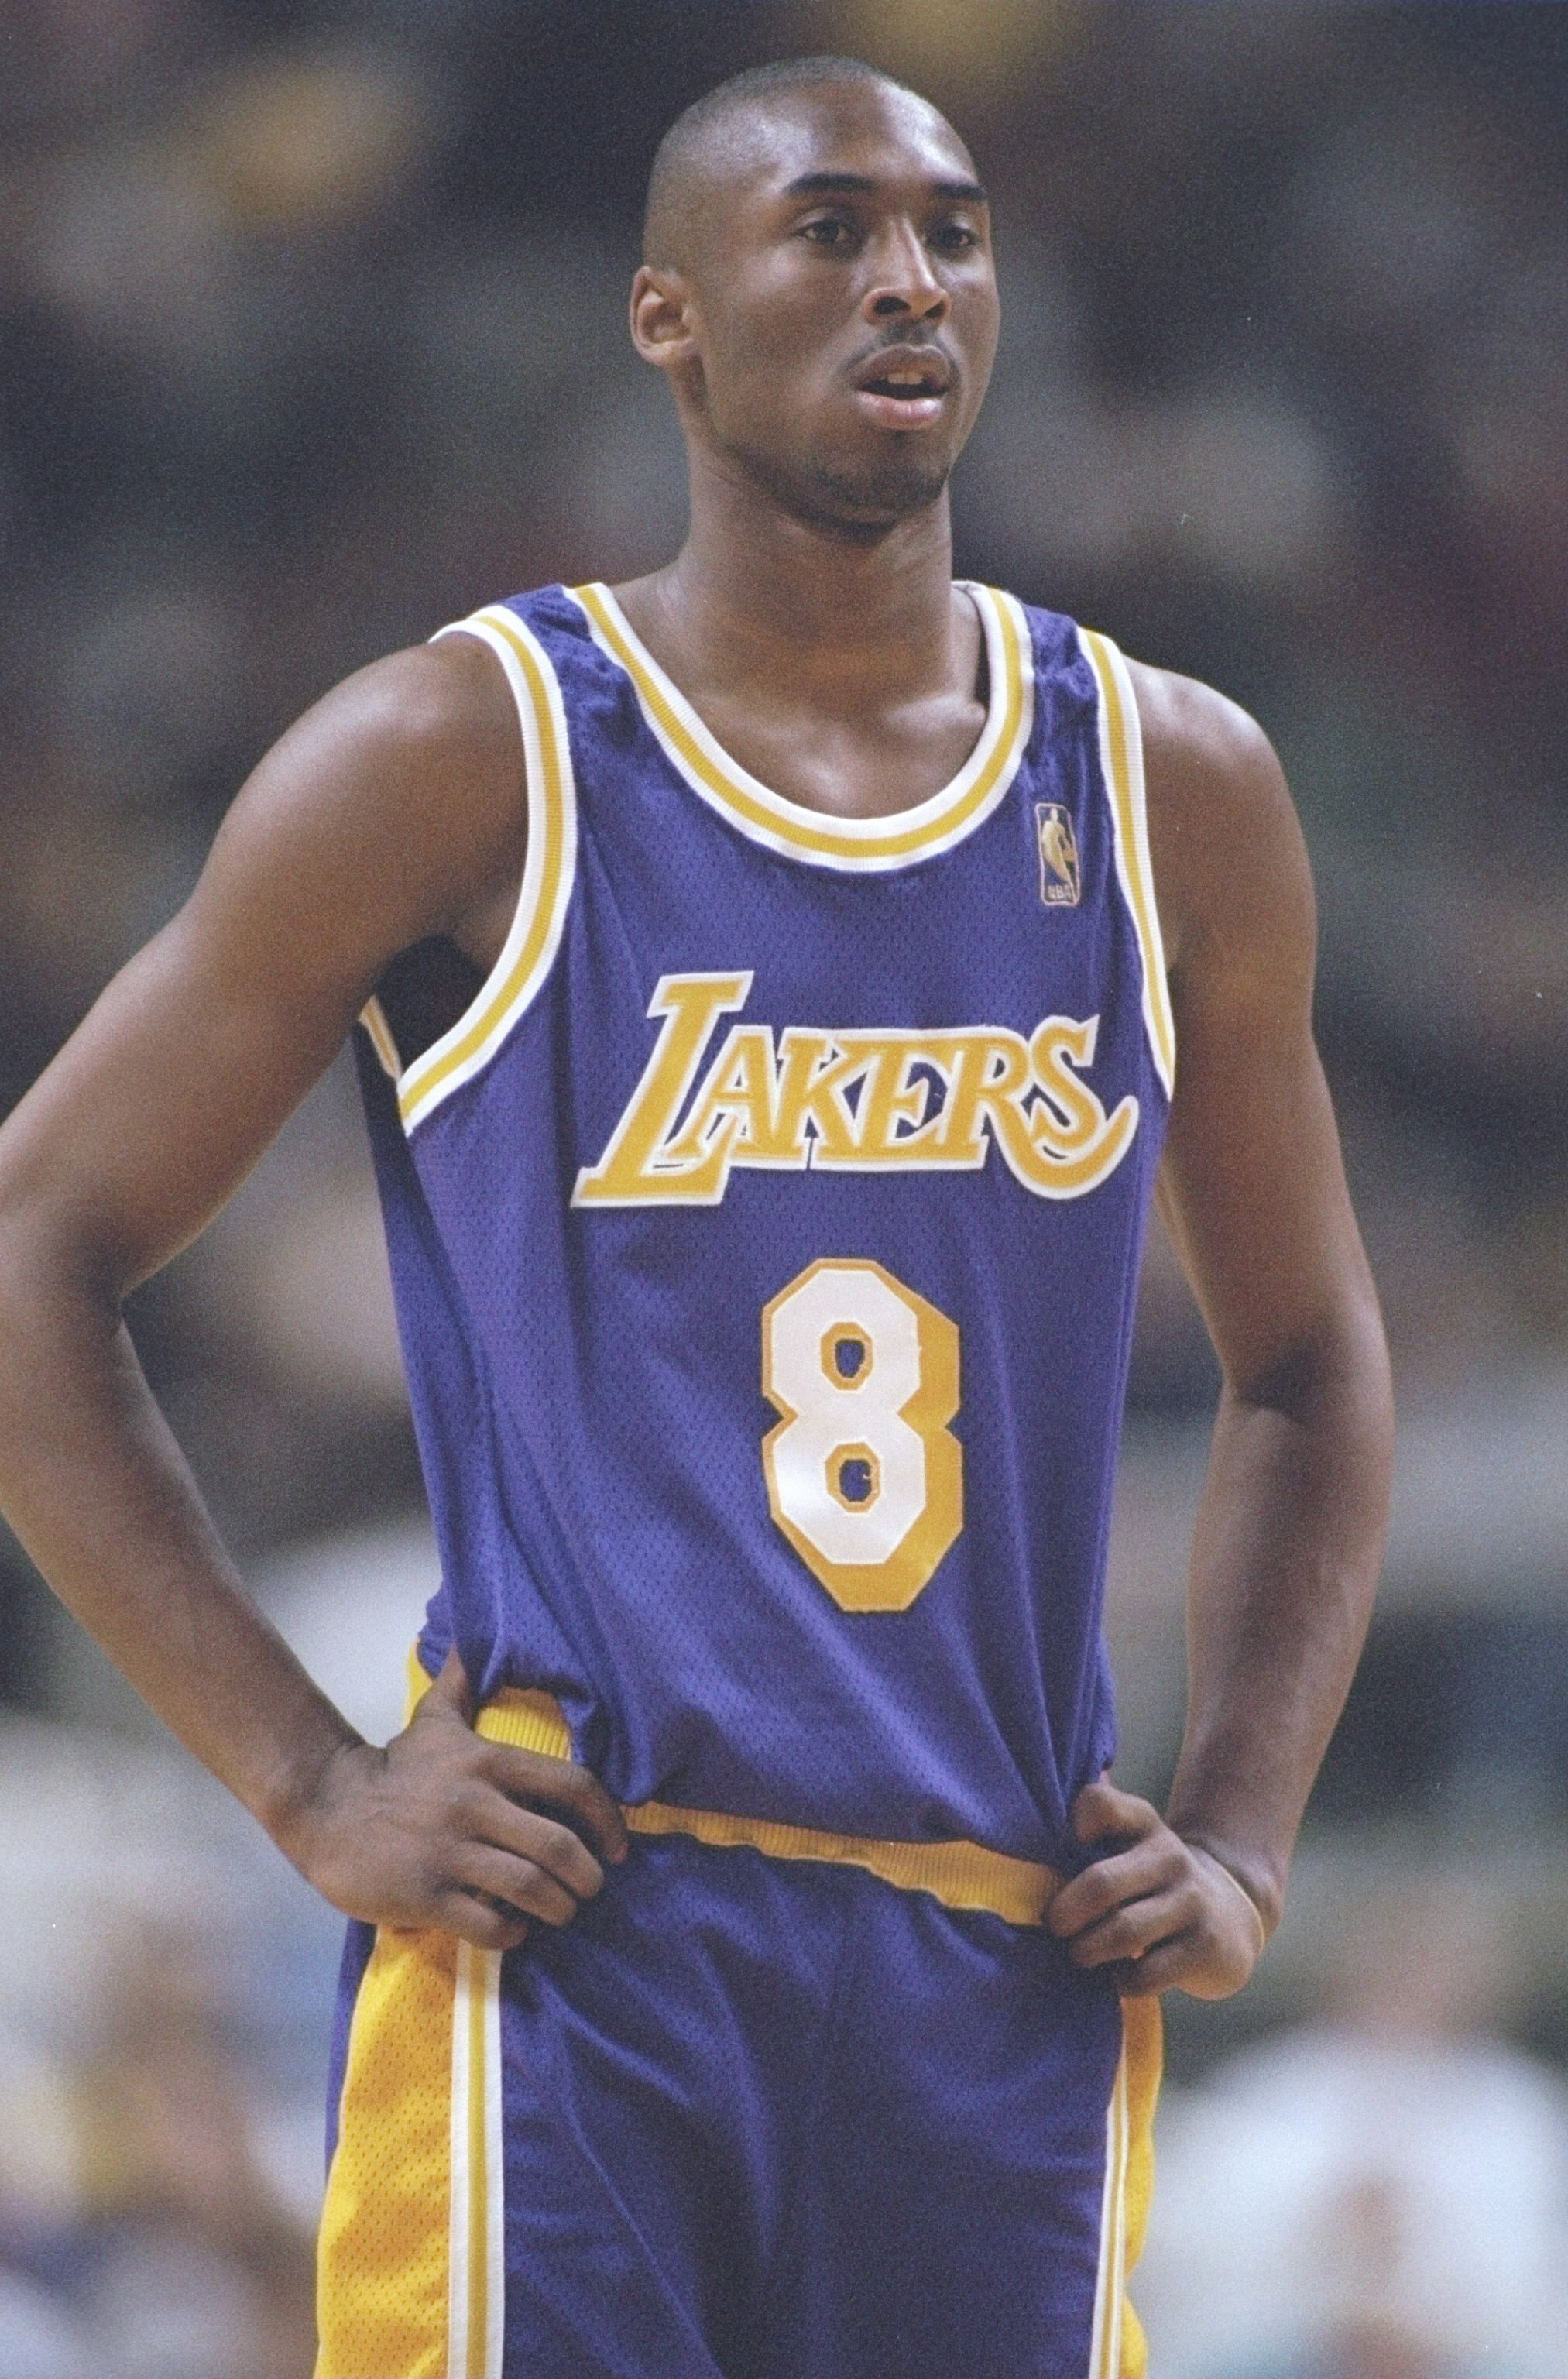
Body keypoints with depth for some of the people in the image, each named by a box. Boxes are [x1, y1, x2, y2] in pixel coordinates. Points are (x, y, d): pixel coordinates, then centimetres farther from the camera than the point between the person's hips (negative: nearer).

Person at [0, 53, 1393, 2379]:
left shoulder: (1171, 794, 11)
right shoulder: (462, 766, -2)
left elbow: (1307, 1365, 22)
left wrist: (1238, 1841, 7)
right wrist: (313, 1788, -6)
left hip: (1010, 1964, 4)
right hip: (572, 1945, -4)